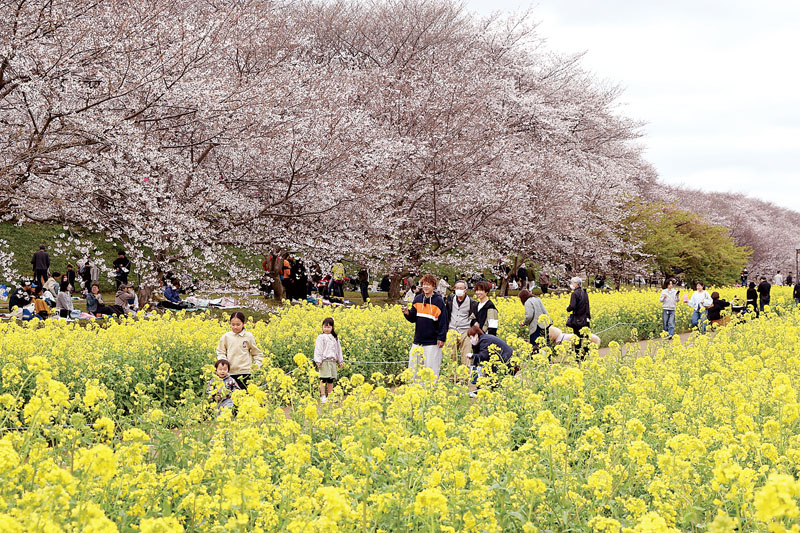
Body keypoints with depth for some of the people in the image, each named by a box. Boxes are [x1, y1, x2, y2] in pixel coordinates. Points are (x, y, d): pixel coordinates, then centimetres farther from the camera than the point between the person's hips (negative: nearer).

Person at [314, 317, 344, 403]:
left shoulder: (335, 338, 15)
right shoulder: (321, 337, -2)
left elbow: (338, 349, 21)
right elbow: (318, 350, -7)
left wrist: (340, 361, 20)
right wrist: (318, 361, -16)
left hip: (333, 361, 5)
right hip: (324, 361, -5)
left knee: (331, 380, 10)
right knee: (323, 380, -7)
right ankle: (323, 397, -4)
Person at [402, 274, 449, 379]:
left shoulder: (438, 301, -5)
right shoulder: (417, 299, 9)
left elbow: (444, 321, -6)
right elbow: (413, 318, 13)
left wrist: (441, 338, -12)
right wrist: (407, 313, -8)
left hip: (432, 343, -5)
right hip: (418, 341, 5)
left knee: (432, 370, -4)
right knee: (413, 368, 8)